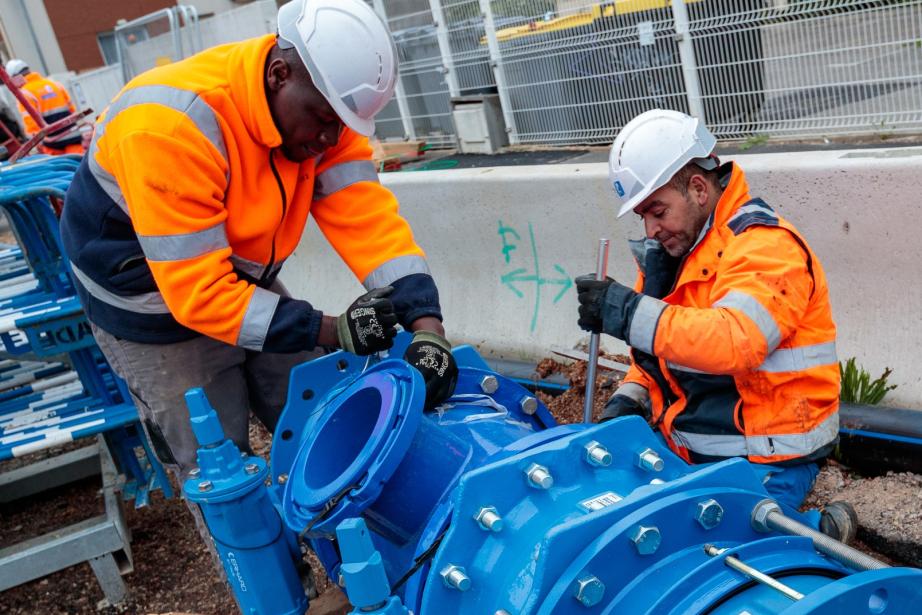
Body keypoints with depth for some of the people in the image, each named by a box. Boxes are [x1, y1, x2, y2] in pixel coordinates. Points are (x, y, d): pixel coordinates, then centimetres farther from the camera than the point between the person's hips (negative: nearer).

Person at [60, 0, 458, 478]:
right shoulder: (171, 127, -34)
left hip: (243, 281, 6)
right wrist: (332, 331, -36)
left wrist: (425, 324, -35)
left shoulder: (322, 107, -15)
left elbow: (367, 218, -22)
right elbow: (198, 291, -34)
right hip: (156, 311, -6)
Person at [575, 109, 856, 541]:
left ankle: (821, 531, 8)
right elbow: (659, 346, 20)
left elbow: (734, 342, -33)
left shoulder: (766, 245, -16)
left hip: (764, 461, -9)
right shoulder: (671, 250, 11)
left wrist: (628, 312, -33)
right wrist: (630, 397, 2)